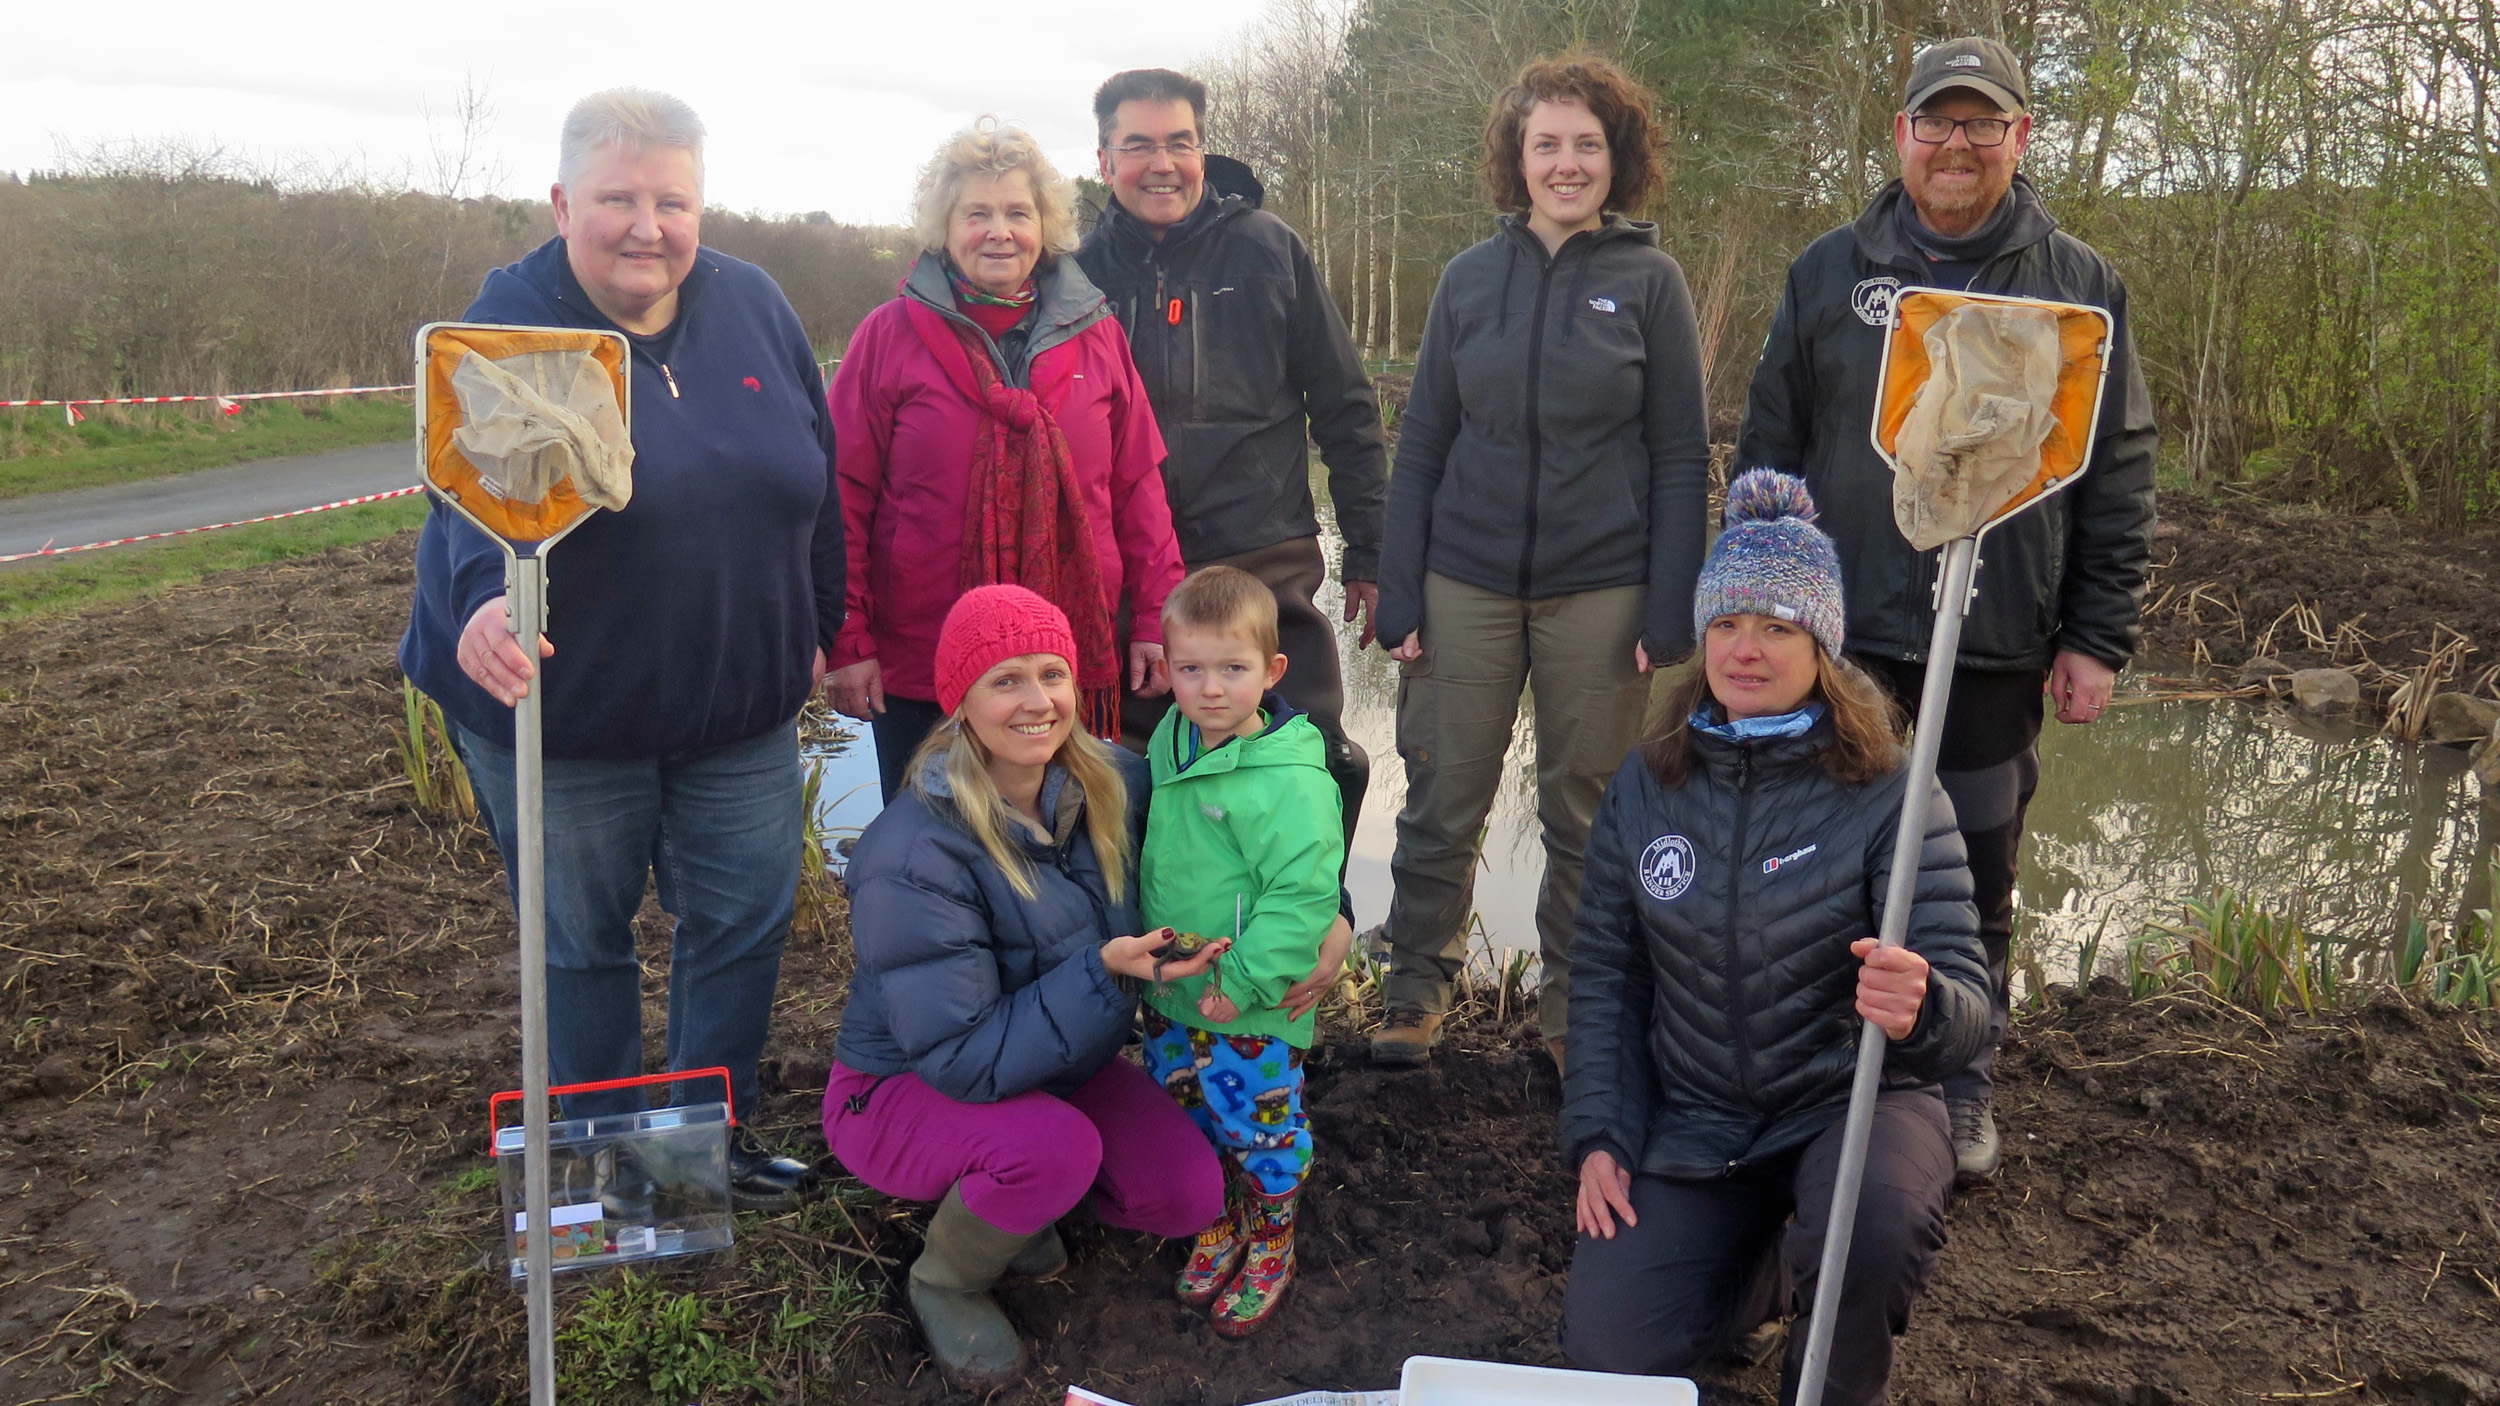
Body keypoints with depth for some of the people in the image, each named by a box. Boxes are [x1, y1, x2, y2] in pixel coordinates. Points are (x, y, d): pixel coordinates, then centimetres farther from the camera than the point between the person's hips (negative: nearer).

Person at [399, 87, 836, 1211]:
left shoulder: (752, 307, -1)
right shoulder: (511, 322, -15)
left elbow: (814, 478, 7)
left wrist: (817, 629, 10)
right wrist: (483, 598, -51)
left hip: (740, 708, 4)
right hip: (565, 708, -3)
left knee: (743, 924, 12)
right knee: (582, 943, 12)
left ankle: (716, 1134, 33)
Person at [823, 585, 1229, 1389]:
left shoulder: (1110, 786, -13)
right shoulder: (911, 861, -31)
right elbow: (965, 1060, -29)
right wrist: (1103, 974, -36)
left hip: (1058, 1069, 6)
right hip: (904, 1090, -6)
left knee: (1191, 1199, -11)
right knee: (1057, 1147, -34)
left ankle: (1008, 1190, 16)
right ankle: (945, 1281, -1)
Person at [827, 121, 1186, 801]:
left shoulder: (1097, 335, 7)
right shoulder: (890, 336, -1)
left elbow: (1139, 489, 7)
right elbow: (845, 500, -3)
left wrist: (1157, 619, 3)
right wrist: (846, 643, -6)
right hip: (919, 672, -2)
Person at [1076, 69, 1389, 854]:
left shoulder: (1266, 248, 0)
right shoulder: (1083, 272, 4)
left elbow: (1346, 410, 3)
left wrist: (1368, 554, 1)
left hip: (1267, 568, -1)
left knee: (1315, 770, 1)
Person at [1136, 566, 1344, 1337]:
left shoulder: (1292, 780, -24)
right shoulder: (1169, 746, 0)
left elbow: (1302, 896, -24)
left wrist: (1244, 981, -24)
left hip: (1251, 1011, -7)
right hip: (1167, 994, 7)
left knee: (1259, 1128, 10)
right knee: (1191, 1119, 21)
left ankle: (1271, 1250, 34)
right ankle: (1220, 1228, 44)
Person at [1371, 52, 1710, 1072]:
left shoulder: (1650, 280, 1)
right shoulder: (1471, 278, 6)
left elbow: (1681, 458, 0)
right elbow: (1422, 444, 6)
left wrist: (1669, 612, -7)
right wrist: (1398, 595, 0)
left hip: (1601, 590, -1)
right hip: (1467, 582, 2)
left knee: (1585, 814, 9)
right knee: (1442, 800, 6)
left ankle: (1574, 1006, 26)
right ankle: (1415, 989, 24)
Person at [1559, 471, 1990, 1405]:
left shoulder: (1889, 795, -13)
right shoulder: (1646, 784, -2)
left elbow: (1966, 1003, -17)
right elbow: (1604, 975, 5)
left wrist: (1919, 1010, -41)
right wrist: (1598, 1137, -3)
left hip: (1851, 1101, -3)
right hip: (1691, 1119, 3)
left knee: (1879, 1226, -36)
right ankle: (1746, 1245, 22)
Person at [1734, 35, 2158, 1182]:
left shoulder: (2080, 287, 5)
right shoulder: (1830, 272, 5)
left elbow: (2119, 478, 5)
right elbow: (1767, 448, 7)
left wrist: (2098, 639, 0)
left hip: (1998, 653, 0)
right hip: (1841, 637, 0)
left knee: (1974, 882, 10)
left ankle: (1963, 1089, 28)